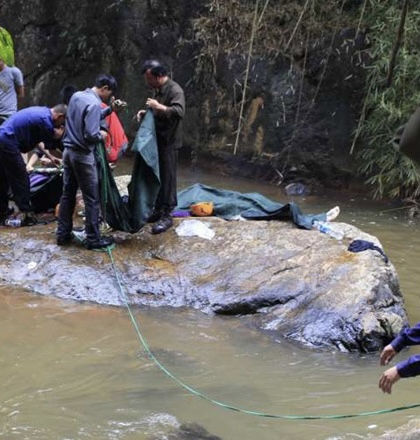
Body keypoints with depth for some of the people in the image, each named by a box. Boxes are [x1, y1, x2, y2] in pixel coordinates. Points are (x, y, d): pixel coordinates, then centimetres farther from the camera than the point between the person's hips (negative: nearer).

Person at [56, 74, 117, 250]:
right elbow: (91, 134, -26)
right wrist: (101, 135, -6)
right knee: (92, 198, 1)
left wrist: (110, 110, 18)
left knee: (68, 194, 15)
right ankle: (93, 239, 5)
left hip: (68, 151, 8)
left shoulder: (76, 96, 7)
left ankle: (63, 234, 20)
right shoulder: (94, 104, -20)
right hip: (83, 155, -8)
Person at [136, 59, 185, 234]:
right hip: (156, 140, 9)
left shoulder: (175, 90, -18)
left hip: (168, 141, -9)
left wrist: (158, 106, -31)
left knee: (167, 178, -4)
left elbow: (179, 112, -33)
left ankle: (167, 216, 0)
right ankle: (158, 210, 27)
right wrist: (146, 113, 3)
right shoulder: (157, 90, 10)